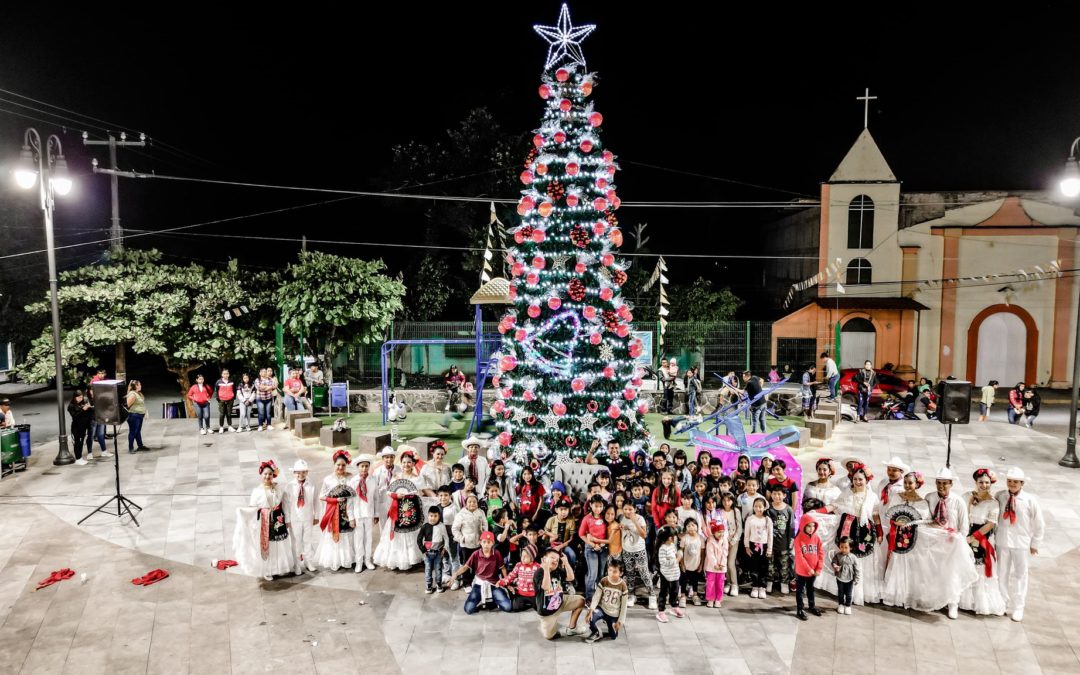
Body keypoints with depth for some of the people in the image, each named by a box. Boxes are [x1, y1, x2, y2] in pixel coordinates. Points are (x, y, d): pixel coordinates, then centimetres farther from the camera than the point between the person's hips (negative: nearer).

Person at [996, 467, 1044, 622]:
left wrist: (1035, 544, 2)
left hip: (1021, 543, -2)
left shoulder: (1030, 500, -11)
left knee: (1020, 575, 10)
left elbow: (1039, 524, -2)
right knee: (1002, 574, 12)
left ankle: (1018, 607, 23)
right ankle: (1005, 603, 30)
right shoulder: (1000, 496, -7)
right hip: (1002, 541, 2)